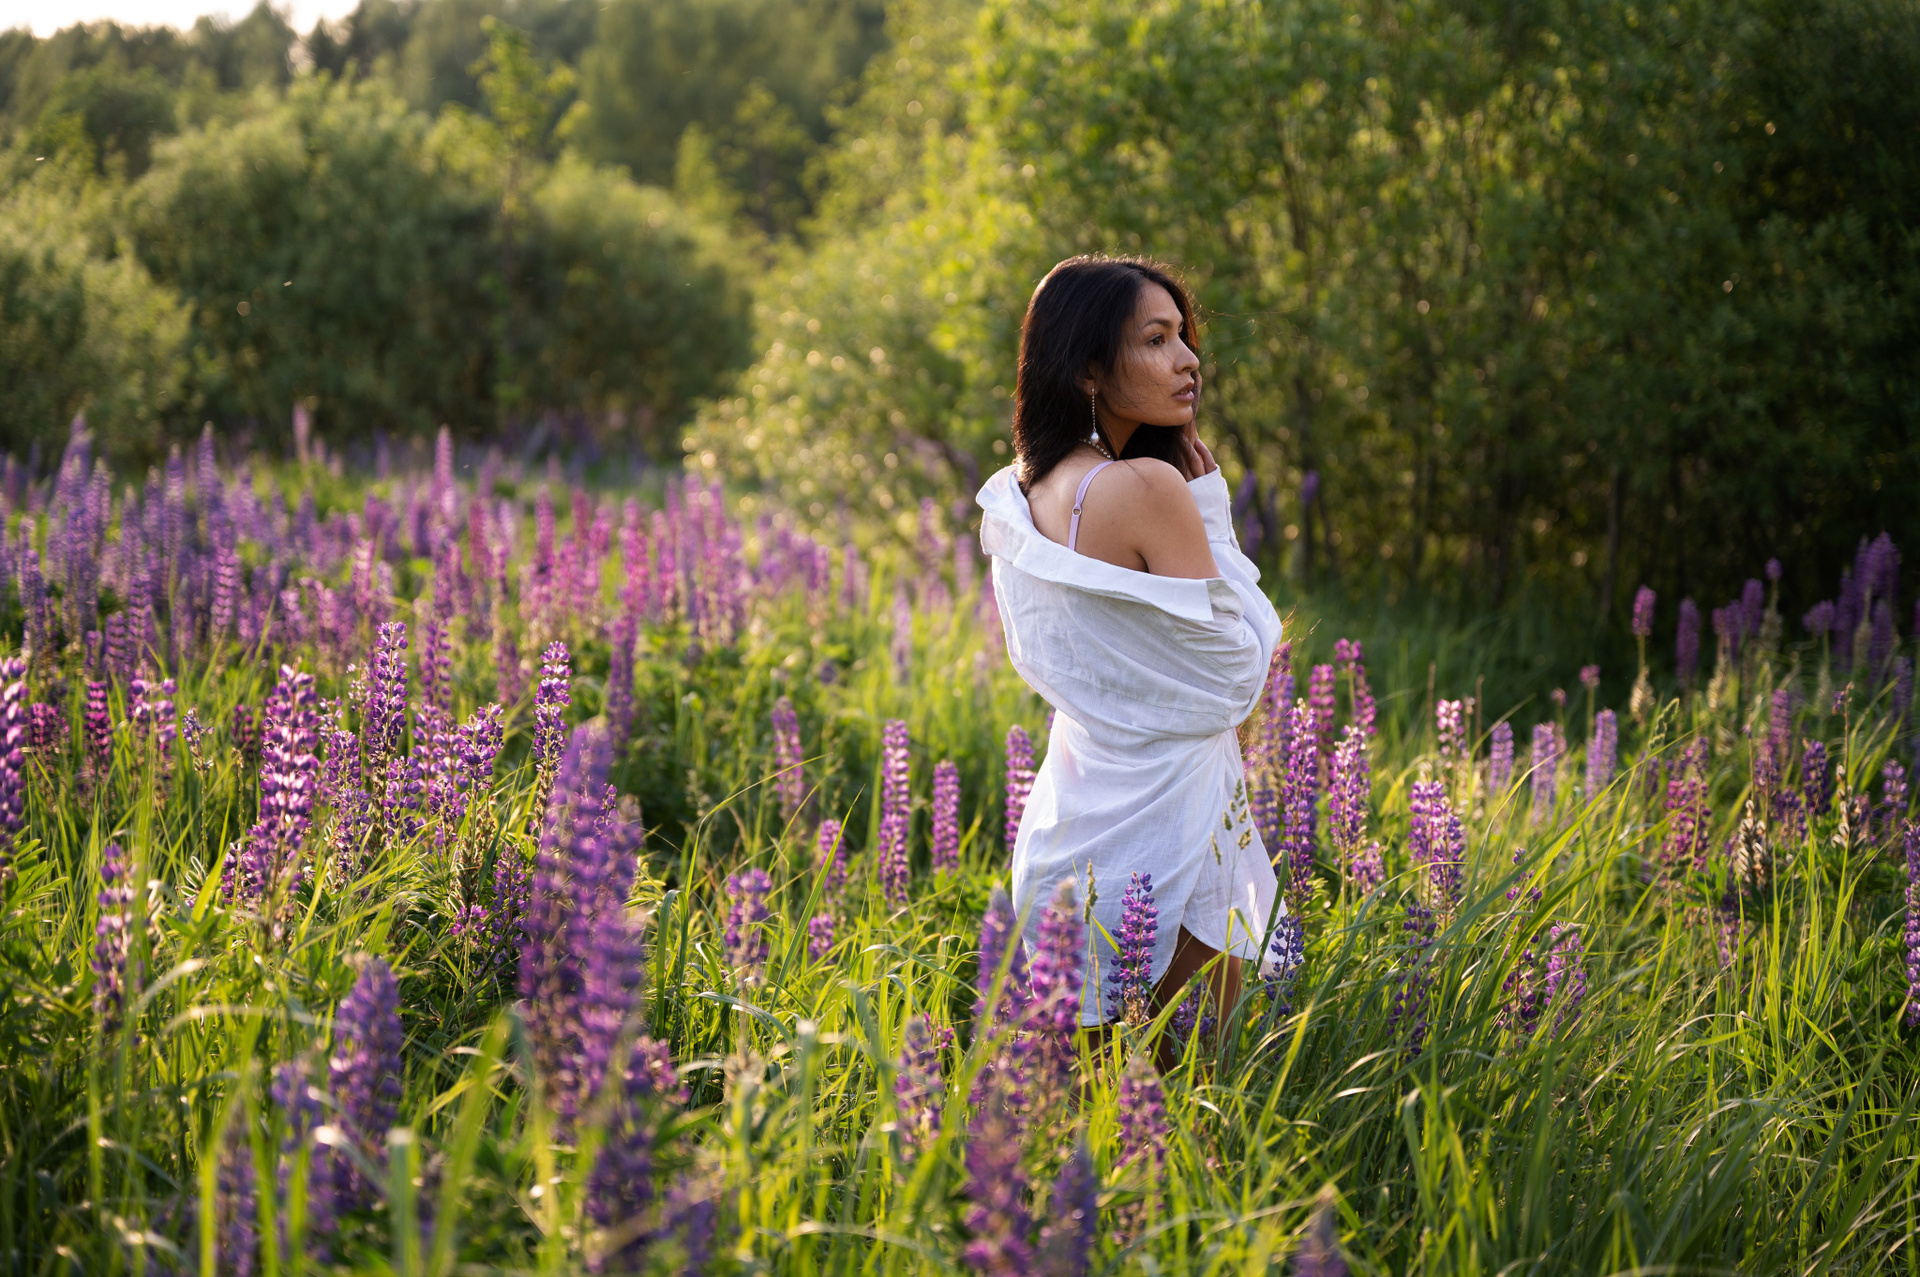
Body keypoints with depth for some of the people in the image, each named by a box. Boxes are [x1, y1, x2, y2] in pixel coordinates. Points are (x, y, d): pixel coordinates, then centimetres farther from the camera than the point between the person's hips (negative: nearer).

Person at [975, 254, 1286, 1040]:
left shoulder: (1022, 493, 5)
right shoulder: (1149, 486, -21)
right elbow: (1238, 678, -13)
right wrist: (1207, 500, -6)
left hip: (1068, 819, 8)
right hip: (1164, 824, -8)